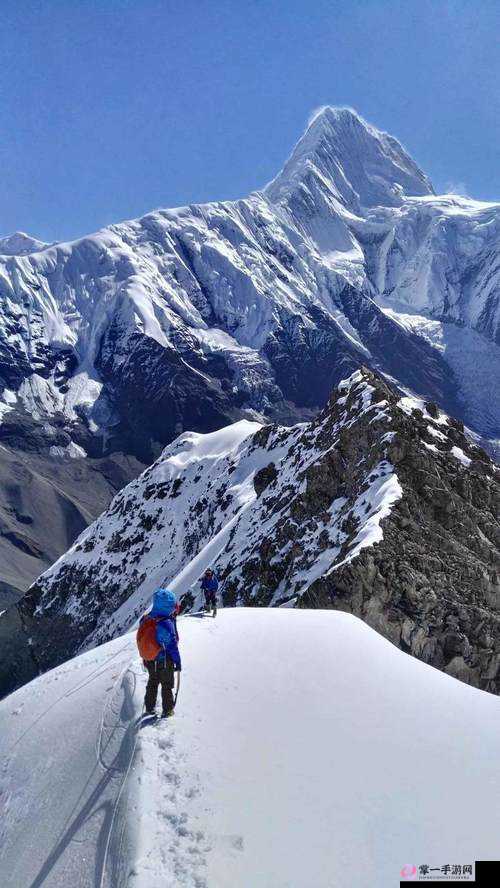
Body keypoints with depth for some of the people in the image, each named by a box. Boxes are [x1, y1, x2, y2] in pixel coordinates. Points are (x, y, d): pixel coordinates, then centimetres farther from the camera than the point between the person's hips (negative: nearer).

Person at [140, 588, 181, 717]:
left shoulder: (146, 619, -8)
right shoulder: (167, 623, -29)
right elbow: (172, 645, -21)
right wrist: (177, 661, -11)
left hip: (149, 660, 6)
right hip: (165, 661, -6)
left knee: (152, 682, 24)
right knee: (167, 685, 14)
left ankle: (149, 707, 35)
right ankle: (167, 710, 25)